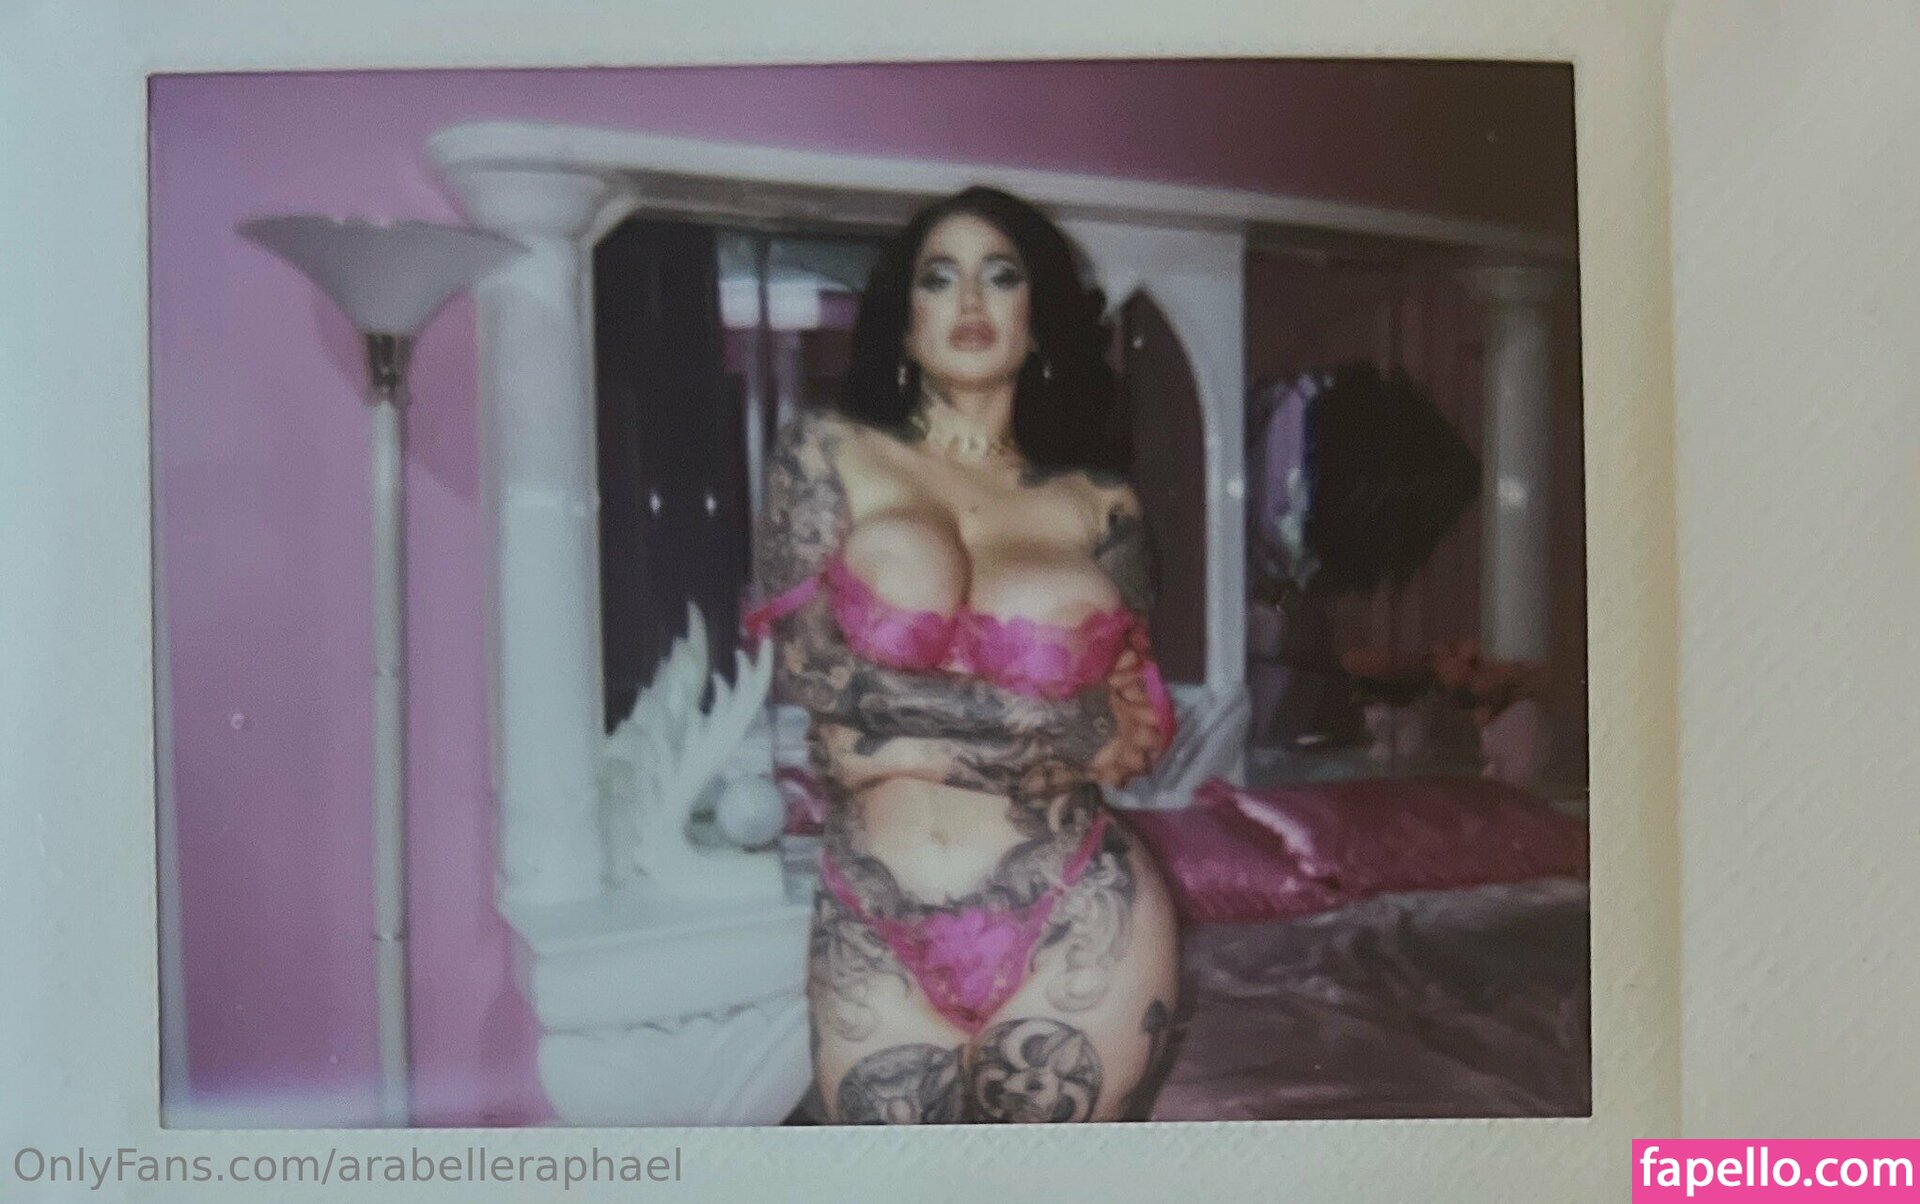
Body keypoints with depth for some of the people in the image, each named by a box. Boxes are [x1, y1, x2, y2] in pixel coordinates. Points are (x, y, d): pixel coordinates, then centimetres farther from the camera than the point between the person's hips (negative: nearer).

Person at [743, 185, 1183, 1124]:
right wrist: (1065, 725, -11)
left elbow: (1136, 735, -1)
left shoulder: (1102, 509, 4)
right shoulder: (827, 454, 2)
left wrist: (906, 740, -12)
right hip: (874, 939, 0)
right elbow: (806, 667, -11)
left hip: (1076, 933, 1)